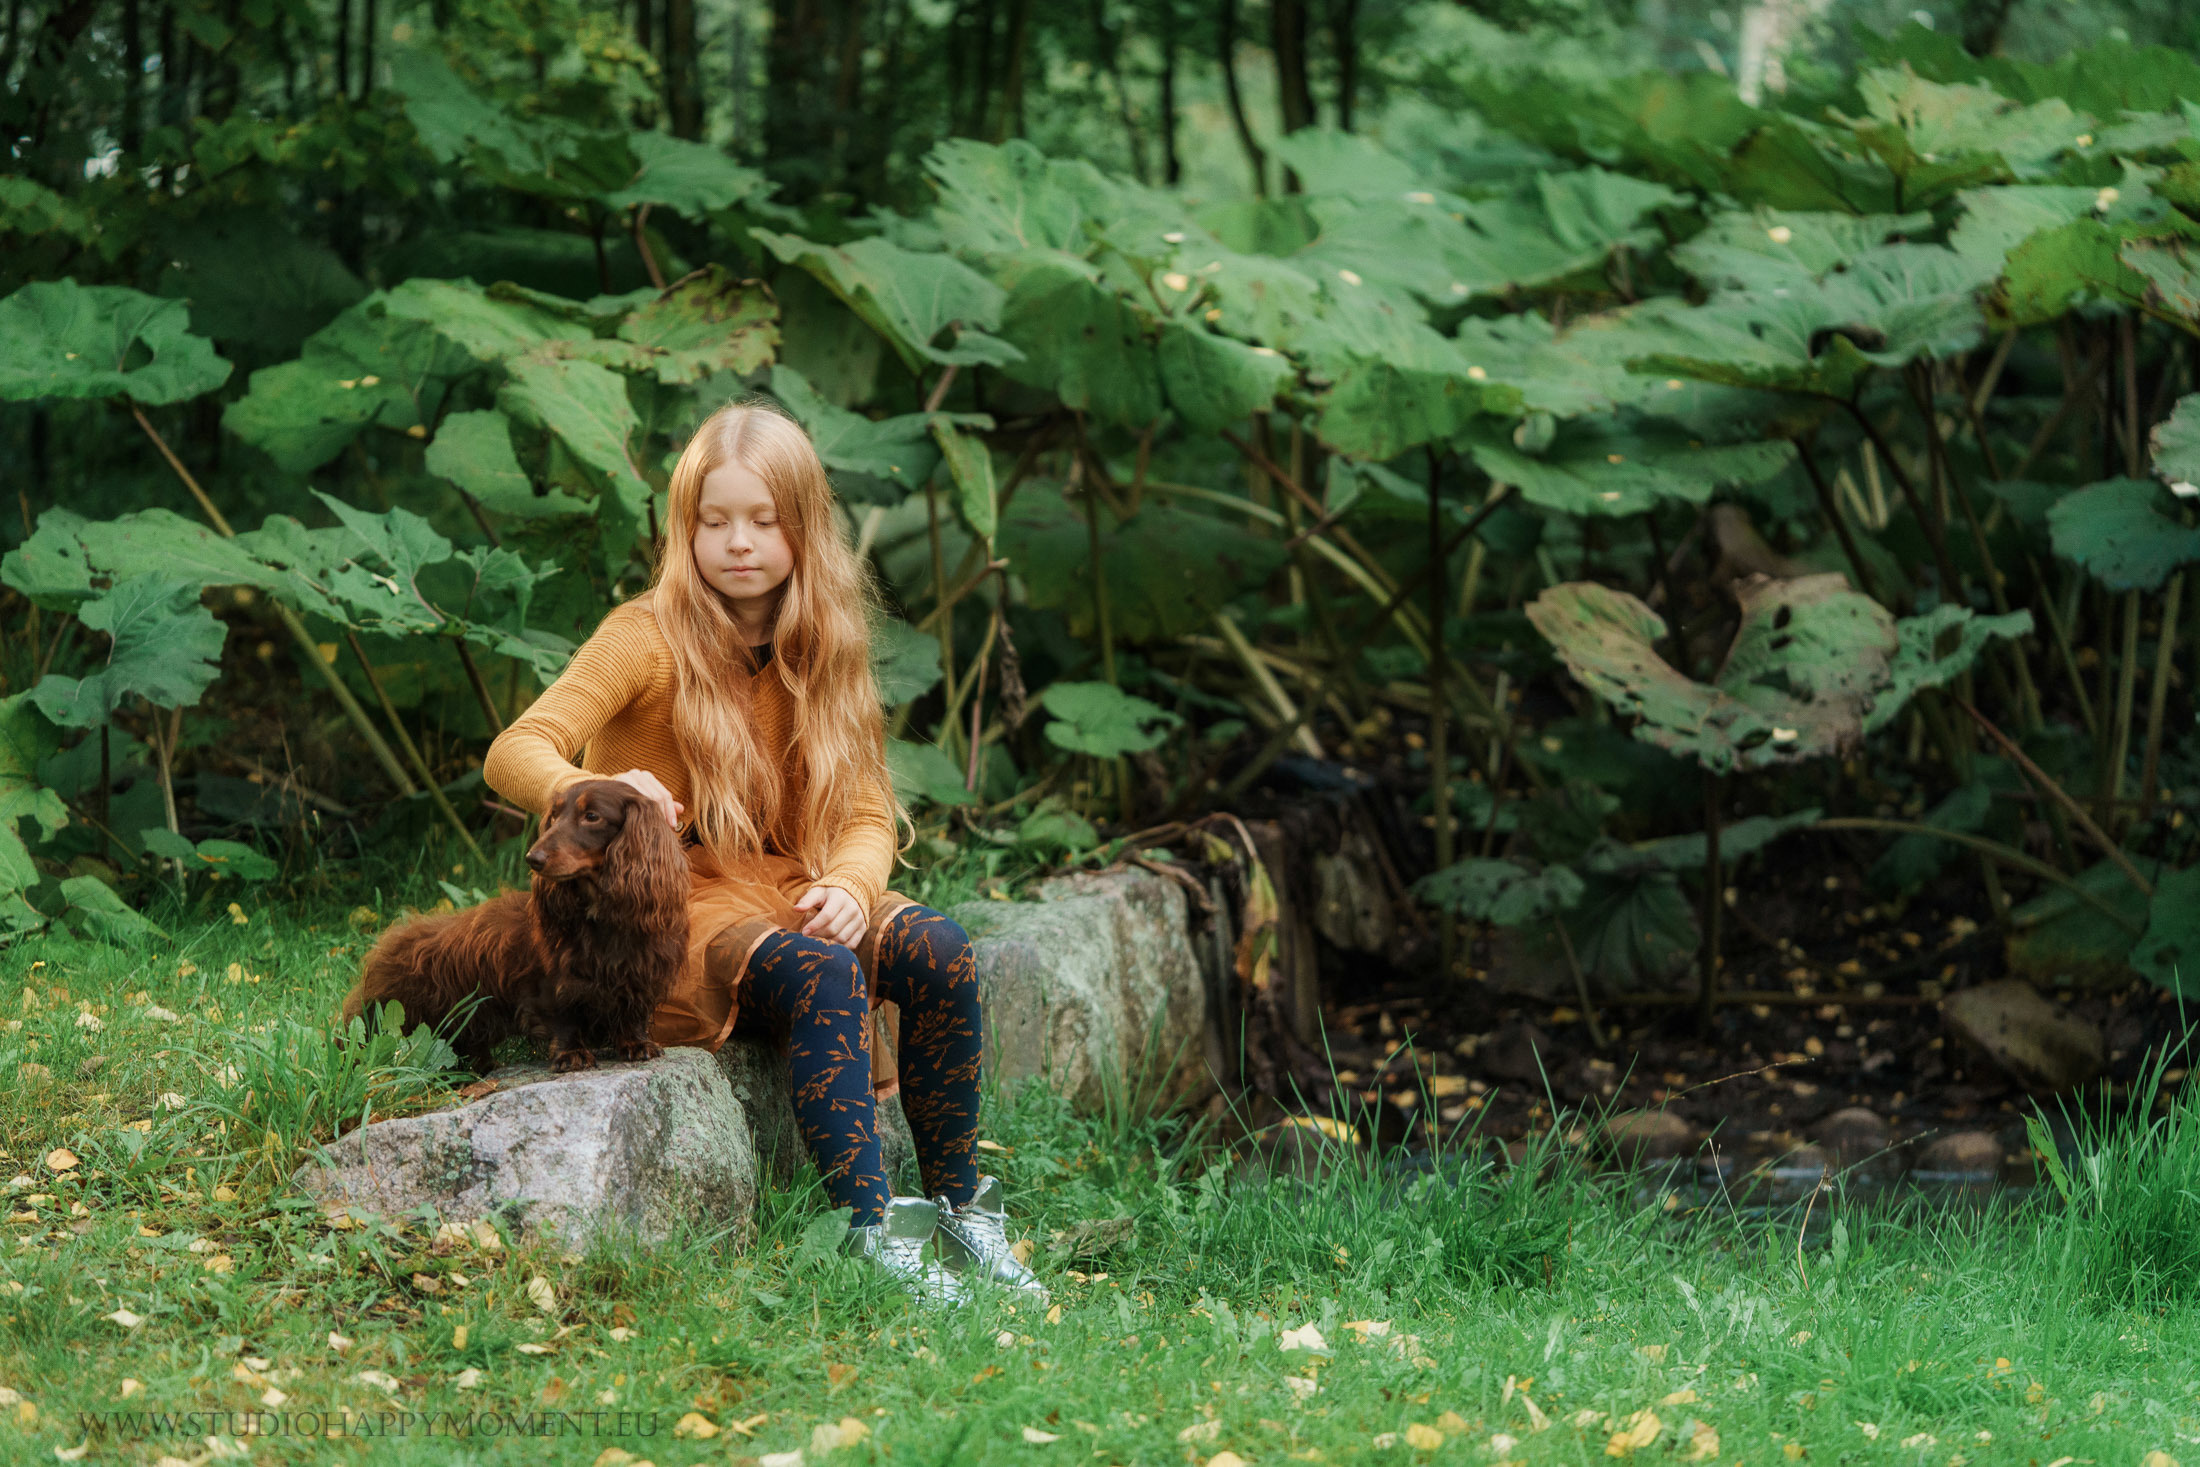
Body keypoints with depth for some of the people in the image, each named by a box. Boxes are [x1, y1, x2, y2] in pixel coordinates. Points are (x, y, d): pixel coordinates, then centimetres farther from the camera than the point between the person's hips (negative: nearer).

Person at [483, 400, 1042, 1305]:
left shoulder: (819, 647, 8)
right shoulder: (649, 638, -9)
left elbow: (868, 812, 6)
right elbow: (513, 755, -21)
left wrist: (850, 883, -18)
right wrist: (599, 795, -43)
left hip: (792, 889, 5)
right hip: (674, 901, -5)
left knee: (936, 950, -23)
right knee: (820, 972, -34)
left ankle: (959, 1206, -13)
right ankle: (871, 1231, -36)